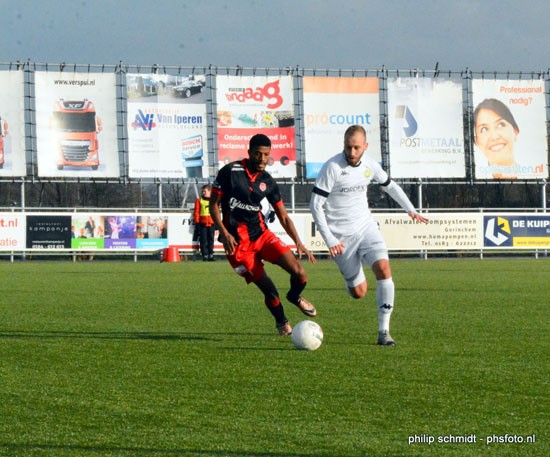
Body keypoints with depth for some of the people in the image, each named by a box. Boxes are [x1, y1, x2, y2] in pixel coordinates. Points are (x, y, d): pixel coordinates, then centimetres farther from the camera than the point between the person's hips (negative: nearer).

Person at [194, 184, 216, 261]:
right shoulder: (199, 201, 5)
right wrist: (197, 222, -6)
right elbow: (196, 212, 1)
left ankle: (211, 255, 10)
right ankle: (205, 255, -3)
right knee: (203, 240, -4)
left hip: (211, 223, 2)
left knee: (211, 239, 5)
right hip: (203, 223, -2)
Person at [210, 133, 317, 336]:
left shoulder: (268, 182, 5)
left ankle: (295, 297, 22)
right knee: (269, 290, -9)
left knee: (299, 273, -13)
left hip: (261, 234, 4)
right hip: (237, 241, -4)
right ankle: (281, 322, 22)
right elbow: (213, 204, -3)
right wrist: (224, 233, -15)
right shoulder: (230, 172, -8)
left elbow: (283, 217, 10)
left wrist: (299, 243, -3)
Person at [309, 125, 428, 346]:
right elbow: (315, 205, -16)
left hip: (366, 226, 4)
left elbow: (390, 185, 19)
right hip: (341, 235, -4)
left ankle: (384, 331, -16)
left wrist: (410, 210, 22)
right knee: (358, 292, 0)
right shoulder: (332, 168, -18)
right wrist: (329, 240, -20)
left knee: (383, 268, -21)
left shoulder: (370, 165, -2)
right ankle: (349, 279, 41)